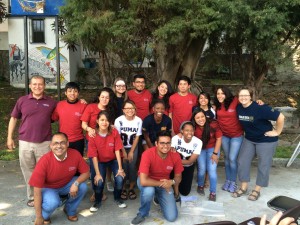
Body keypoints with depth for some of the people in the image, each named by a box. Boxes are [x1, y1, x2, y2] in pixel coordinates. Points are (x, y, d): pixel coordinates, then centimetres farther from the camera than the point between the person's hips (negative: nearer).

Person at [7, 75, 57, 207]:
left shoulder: (51, 103, 2)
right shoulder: (22, 101, 3)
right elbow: (14, 118, 10)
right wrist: (10, 137, 7)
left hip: (44, 143, -1)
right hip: (25, 143, 1)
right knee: (28, 171, 10)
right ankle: (32, 196, 25)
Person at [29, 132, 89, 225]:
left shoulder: (75, 154, -24)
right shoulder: (45, 161, -32)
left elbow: (86, 172, -9)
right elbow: (37, 190, -26)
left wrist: (76, 183, -32)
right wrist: (39, 217, -22)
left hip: (67, 184, 4)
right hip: (48, 188, -3)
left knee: (83, 187, -23)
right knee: (53, 202, -33)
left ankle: (70, 210, 6)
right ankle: (44, 216, 4)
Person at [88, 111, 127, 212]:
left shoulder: (114, 132, -17)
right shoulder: (93, 135, -20)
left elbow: (117, 150, -15)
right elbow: (94, 156, -17)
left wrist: (120, 168, -17)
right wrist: (97, 173, -19)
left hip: (113, 160, 1)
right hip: (100, 161, -1)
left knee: (120, 179, -18)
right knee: (98, 182, -19)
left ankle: (117, 198, 14)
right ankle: (98, 201, 13)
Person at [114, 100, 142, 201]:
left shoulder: (139, 120, -13)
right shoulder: (119, 120, -18)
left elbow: (137, 137, -6)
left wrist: (131, 152, -6)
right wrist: (123, 152, -11)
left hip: (133, 147, 1)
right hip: (121, 147, -1)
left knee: (132, 167, -6)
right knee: (123, 167, -9)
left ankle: (131, 188, 11)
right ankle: (123, 189, 9)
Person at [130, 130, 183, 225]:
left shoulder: (175, 156, -19)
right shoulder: (148, 154, -31)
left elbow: (178, 177, -4)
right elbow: (143, 181, -36)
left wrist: (171, 182, -27)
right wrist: (161, 184, -28)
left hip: (164, 183, 3)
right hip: (148, 181, -3)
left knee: (172, 217, -7)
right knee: (149, 190, -40)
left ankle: (158, 198, 23)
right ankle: (142, 214, -8)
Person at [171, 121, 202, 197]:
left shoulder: (198, 142, -23)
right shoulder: (176, 138, -25)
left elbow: (190, 161, -22)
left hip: (188, 167, 1)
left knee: (185, 192, -2)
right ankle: (176, 192, -20)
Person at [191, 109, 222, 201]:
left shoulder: (213, 124, -26)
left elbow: (219, 139, -14)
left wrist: (215, 153, -11)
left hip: (212, 148, -1)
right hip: (200, 149, 1)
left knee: (212, 170, -9)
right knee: (202, 168, -3)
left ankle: (213, 192, 6)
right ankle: (200, 186, 27)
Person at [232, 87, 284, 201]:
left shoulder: (260, 108, -27)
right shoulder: (238, 108, -9)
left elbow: (280, 117, -25)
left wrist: (277, 132, -17)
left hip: (266, 140, -5)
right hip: (249, 139, 6)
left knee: (263, 165, 4)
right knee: (242, 161, 3)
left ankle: (257, 190, 18)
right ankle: (243, 187, 17)